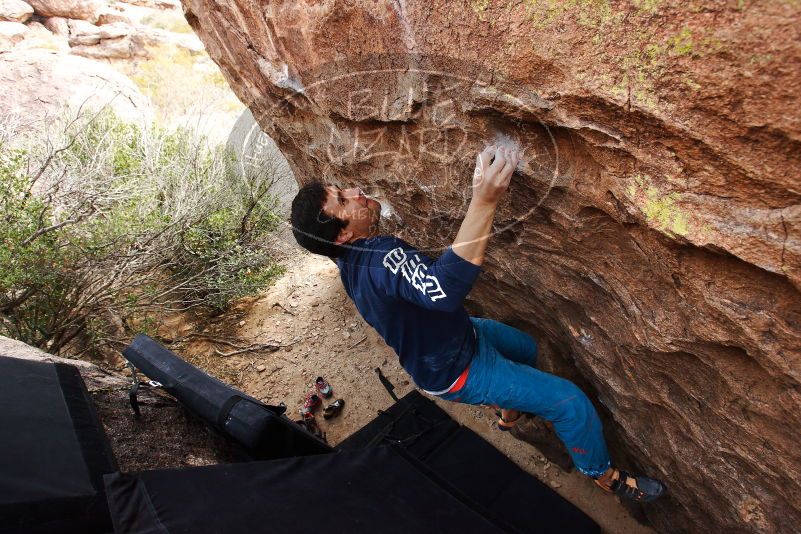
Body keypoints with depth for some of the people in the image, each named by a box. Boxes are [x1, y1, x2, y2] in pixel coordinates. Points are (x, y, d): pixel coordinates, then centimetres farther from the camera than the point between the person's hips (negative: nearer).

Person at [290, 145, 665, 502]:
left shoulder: (350, 259, -7)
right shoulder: (381, 259, -39)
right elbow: (445, 288, -58)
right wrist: (484, 201, -59)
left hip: (455, 334, 9)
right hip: (456, 369, -9)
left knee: (525, 347, 31)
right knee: (570, 401, -2)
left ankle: (510, 413, 57)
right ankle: (605, 475, 28)